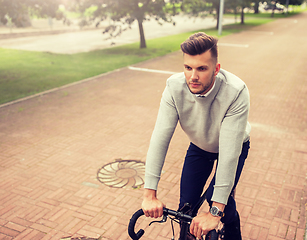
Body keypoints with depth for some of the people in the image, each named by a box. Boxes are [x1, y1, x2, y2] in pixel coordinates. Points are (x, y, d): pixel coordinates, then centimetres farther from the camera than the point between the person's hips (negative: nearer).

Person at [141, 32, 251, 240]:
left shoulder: (236, 92, -38)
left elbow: (229, 153, -39)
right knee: (187, 205, -3)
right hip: (199, 146, 2)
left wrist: (215, 211, -41)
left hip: (233, 147, -2)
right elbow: (160, 138, -30)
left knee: (218, 198, -17)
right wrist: (150, 194, -33)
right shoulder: (174, 86, -29)